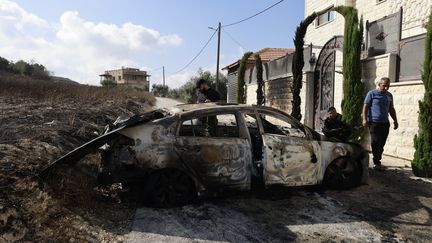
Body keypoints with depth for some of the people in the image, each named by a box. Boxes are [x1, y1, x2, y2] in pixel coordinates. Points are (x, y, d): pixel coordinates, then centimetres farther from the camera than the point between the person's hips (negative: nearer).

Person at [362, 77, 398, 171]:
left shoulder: (389, 95, 15)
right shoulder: (372, 93, -1)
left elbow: (391, 109, 22)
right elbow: (365, 106, -4)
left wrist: (395, 120, 18)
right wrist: (364, 119, -13)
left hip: (385, 123, 5)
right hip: (374, 122, -5)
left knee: (381, 144, 6)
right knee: (376, 143, -6)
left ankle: (378, 161, 16)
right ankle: (377, 163, -1)